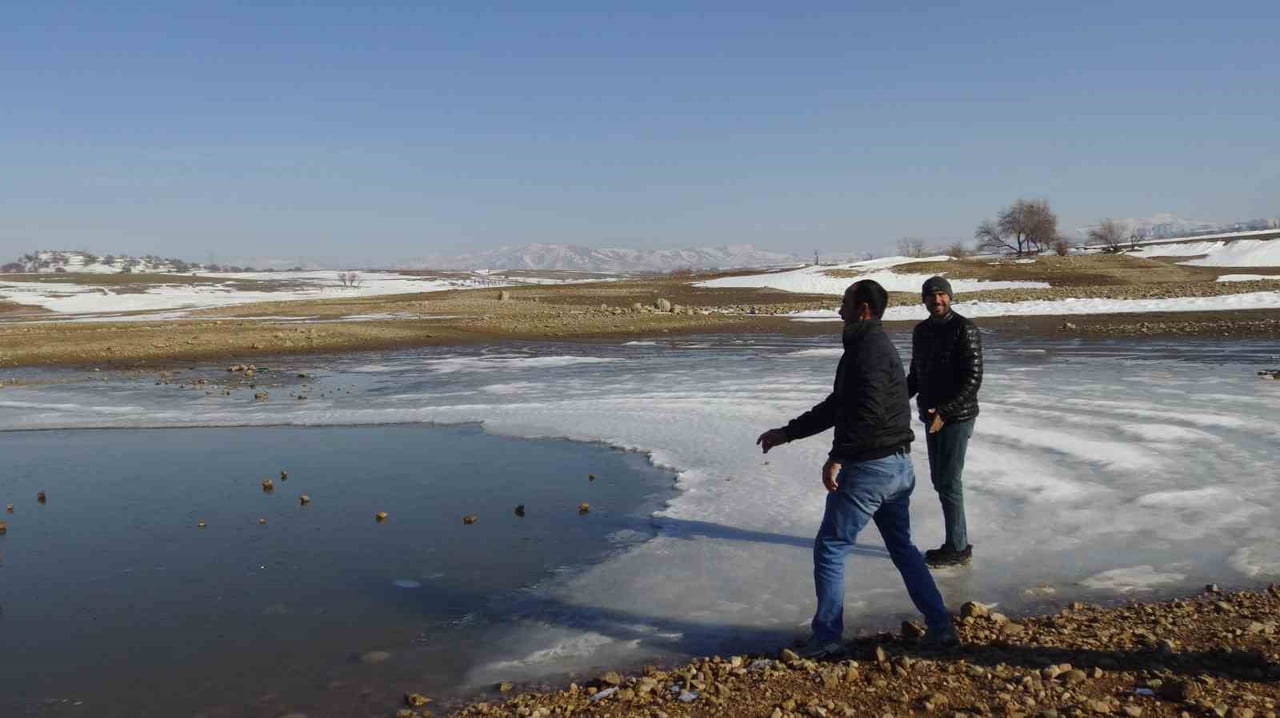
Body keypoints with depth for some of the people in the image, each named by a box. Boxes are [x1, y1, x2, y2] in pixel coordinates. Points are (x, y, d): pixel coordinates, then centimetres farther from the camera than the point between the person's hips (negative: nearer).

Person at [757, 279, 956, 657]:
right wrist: (787, 432, 20)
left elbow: (868, 411, -28)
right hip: (898, 466, 10)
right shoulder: (877, 346, 18)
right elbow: (836, 405, 21)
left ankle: (826, 638, 7)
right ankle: (940, 627, 23)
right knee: (903, 548, 19)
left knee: (830, 548, 0)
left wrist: (837, 457, -25)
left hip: (869, 467, -10)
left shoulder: (868, 349, -16)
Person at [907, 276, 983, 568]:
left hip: (957, 418, -7)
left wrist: (945, 412, -23)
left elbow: (973, 379, -16)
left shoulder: (965, 330, -12)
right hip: (932, 416, 7)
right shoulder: (921, 331, 10)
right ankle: (956, 544, 22)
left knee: (949, 482, -5)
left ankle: (957, 548, 7)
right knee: (939, 480, 11)